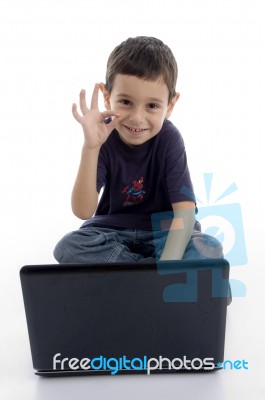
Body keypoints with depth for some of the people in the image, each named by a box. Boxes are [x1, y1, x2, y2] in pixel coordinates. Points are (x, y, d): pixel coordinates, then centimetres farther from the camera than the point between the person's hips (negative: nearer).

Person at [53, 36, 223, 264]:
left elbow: (185, 210, -23)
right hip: (113, 231, 1)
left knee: (211, 250, -27)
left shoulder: (169, 138, -17)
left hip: (162, 231, 0)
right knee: (68, 248, -25)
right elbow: (83, 211, -24)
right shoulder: (104, 137, -16)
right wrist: (90, 148, -35)